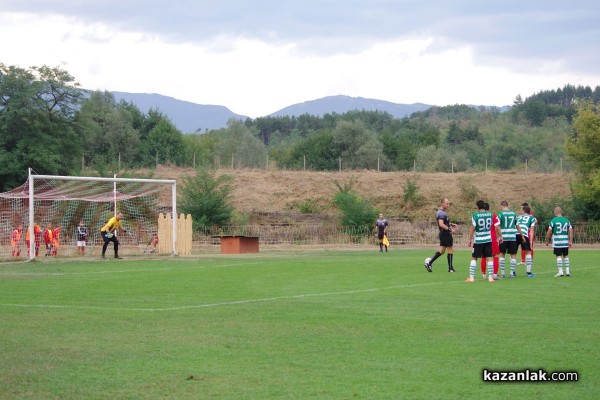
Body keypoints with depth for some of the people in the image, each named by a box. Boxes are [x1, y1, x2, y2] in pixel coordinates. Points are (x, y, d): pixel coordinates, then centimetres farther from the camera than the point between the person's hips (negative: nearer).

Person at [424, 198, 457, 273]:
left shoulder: (441, 212, 16)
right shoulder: (442, 213, -17)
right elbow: (441, 224, -28)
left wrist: (452, 224, 20)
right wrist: (450, 229, -28)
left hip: (442, 234, 10)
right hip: (445, 234, -10)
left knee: (441, 251, 13)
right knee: (451, 250, -1)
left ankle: (429, 263, 7)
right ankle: (450, 268, 6)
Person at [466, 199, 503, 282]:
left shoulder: (475, 215, -9)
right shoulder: (490, 214, 2)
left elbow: (473, 228, -11)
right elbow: (497, 227, 4)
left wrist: (470, 239, -5)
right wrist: (500, 236, 14)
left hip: (478, 240, -2)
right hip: (488, 239, 3)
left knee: (474, 258, 6)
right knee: (489, 258, 5)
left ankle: (471, 277, 4)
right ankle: (490, 277, 3)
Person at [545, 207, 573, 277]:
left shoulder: (553, 220, -4)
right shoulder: (567, 221, 9)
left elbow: (549, 232, -4)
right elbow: (571, 231, 5)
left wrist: (547, 241, 7)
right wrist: (570, 241, 9)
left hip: (557, 242, -4)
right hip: (565, 241, 4)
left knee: (559, 256, -3)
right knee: (566, 256, 12)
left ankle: (560, 272, -6)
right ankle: (567, 271, 11)